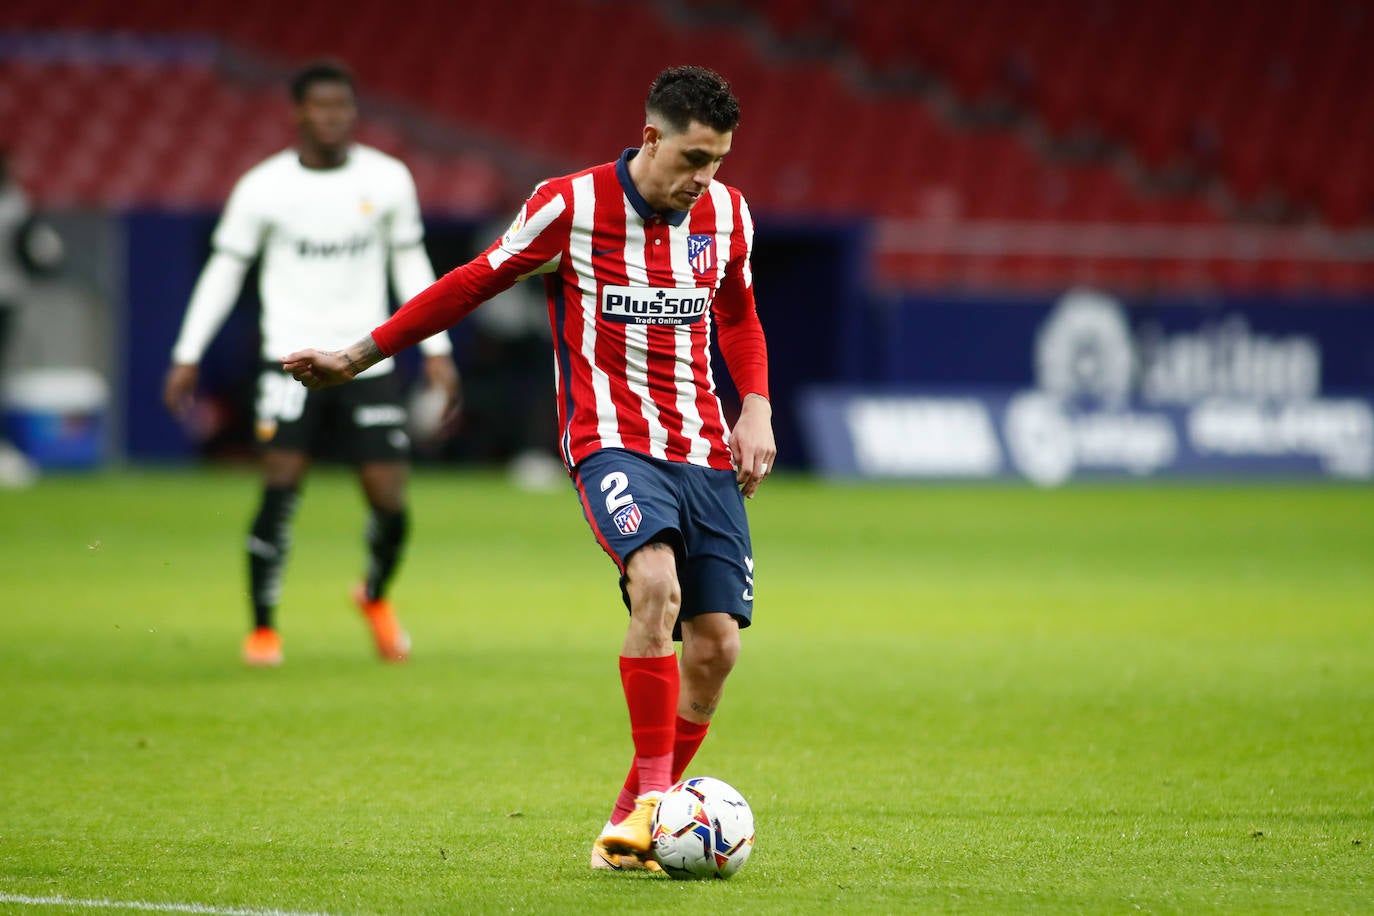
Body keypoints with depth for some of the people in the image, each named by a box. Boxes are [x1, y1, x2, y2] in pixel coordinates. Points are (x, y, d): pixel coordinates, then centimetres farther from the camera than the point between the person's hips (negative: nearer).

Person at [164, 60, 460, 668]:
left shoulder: (388, 180, 2)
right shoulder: (263, 187, -4)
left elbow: (411, 264, 11)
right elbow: (224, 270, 3)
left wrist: (437, 350, 7)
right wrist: (188, 356, 0)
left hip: (368, 361, 2)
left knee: (389, 500, -4)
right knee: (281, 486, -16)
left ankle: (376, 595, 29)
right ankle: (263, 628, -1)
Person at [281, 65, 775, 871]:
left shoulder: (727, 213, 5)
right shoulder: (572, 206, -9)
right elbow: (474, 284, 3)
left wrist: (756, 409, 8)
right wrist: (360, 356, 7)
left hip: (704, 449, 5)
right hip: (611, 437, -5)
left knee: (716, 643, -5)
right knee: (656, 582, -32)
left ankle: (631, 822, 12)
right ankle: (653, 788, -26)